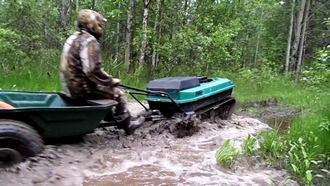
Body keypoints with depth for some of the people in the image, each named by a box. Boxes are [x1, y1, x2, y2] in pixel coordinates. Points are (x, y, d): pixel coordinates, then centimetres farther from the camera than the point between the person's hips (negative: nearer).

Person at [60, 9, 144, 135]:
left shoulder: (73, 38, 13)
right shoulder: (89, 41, -18)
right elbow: (92, 70, -29)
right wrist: (110, 80, -14)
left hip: (71, 85, 10)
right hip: (82, 87, -10)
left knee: (105, 87, 27)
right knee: (118, 94, 4)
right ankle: (127, 125, 19)